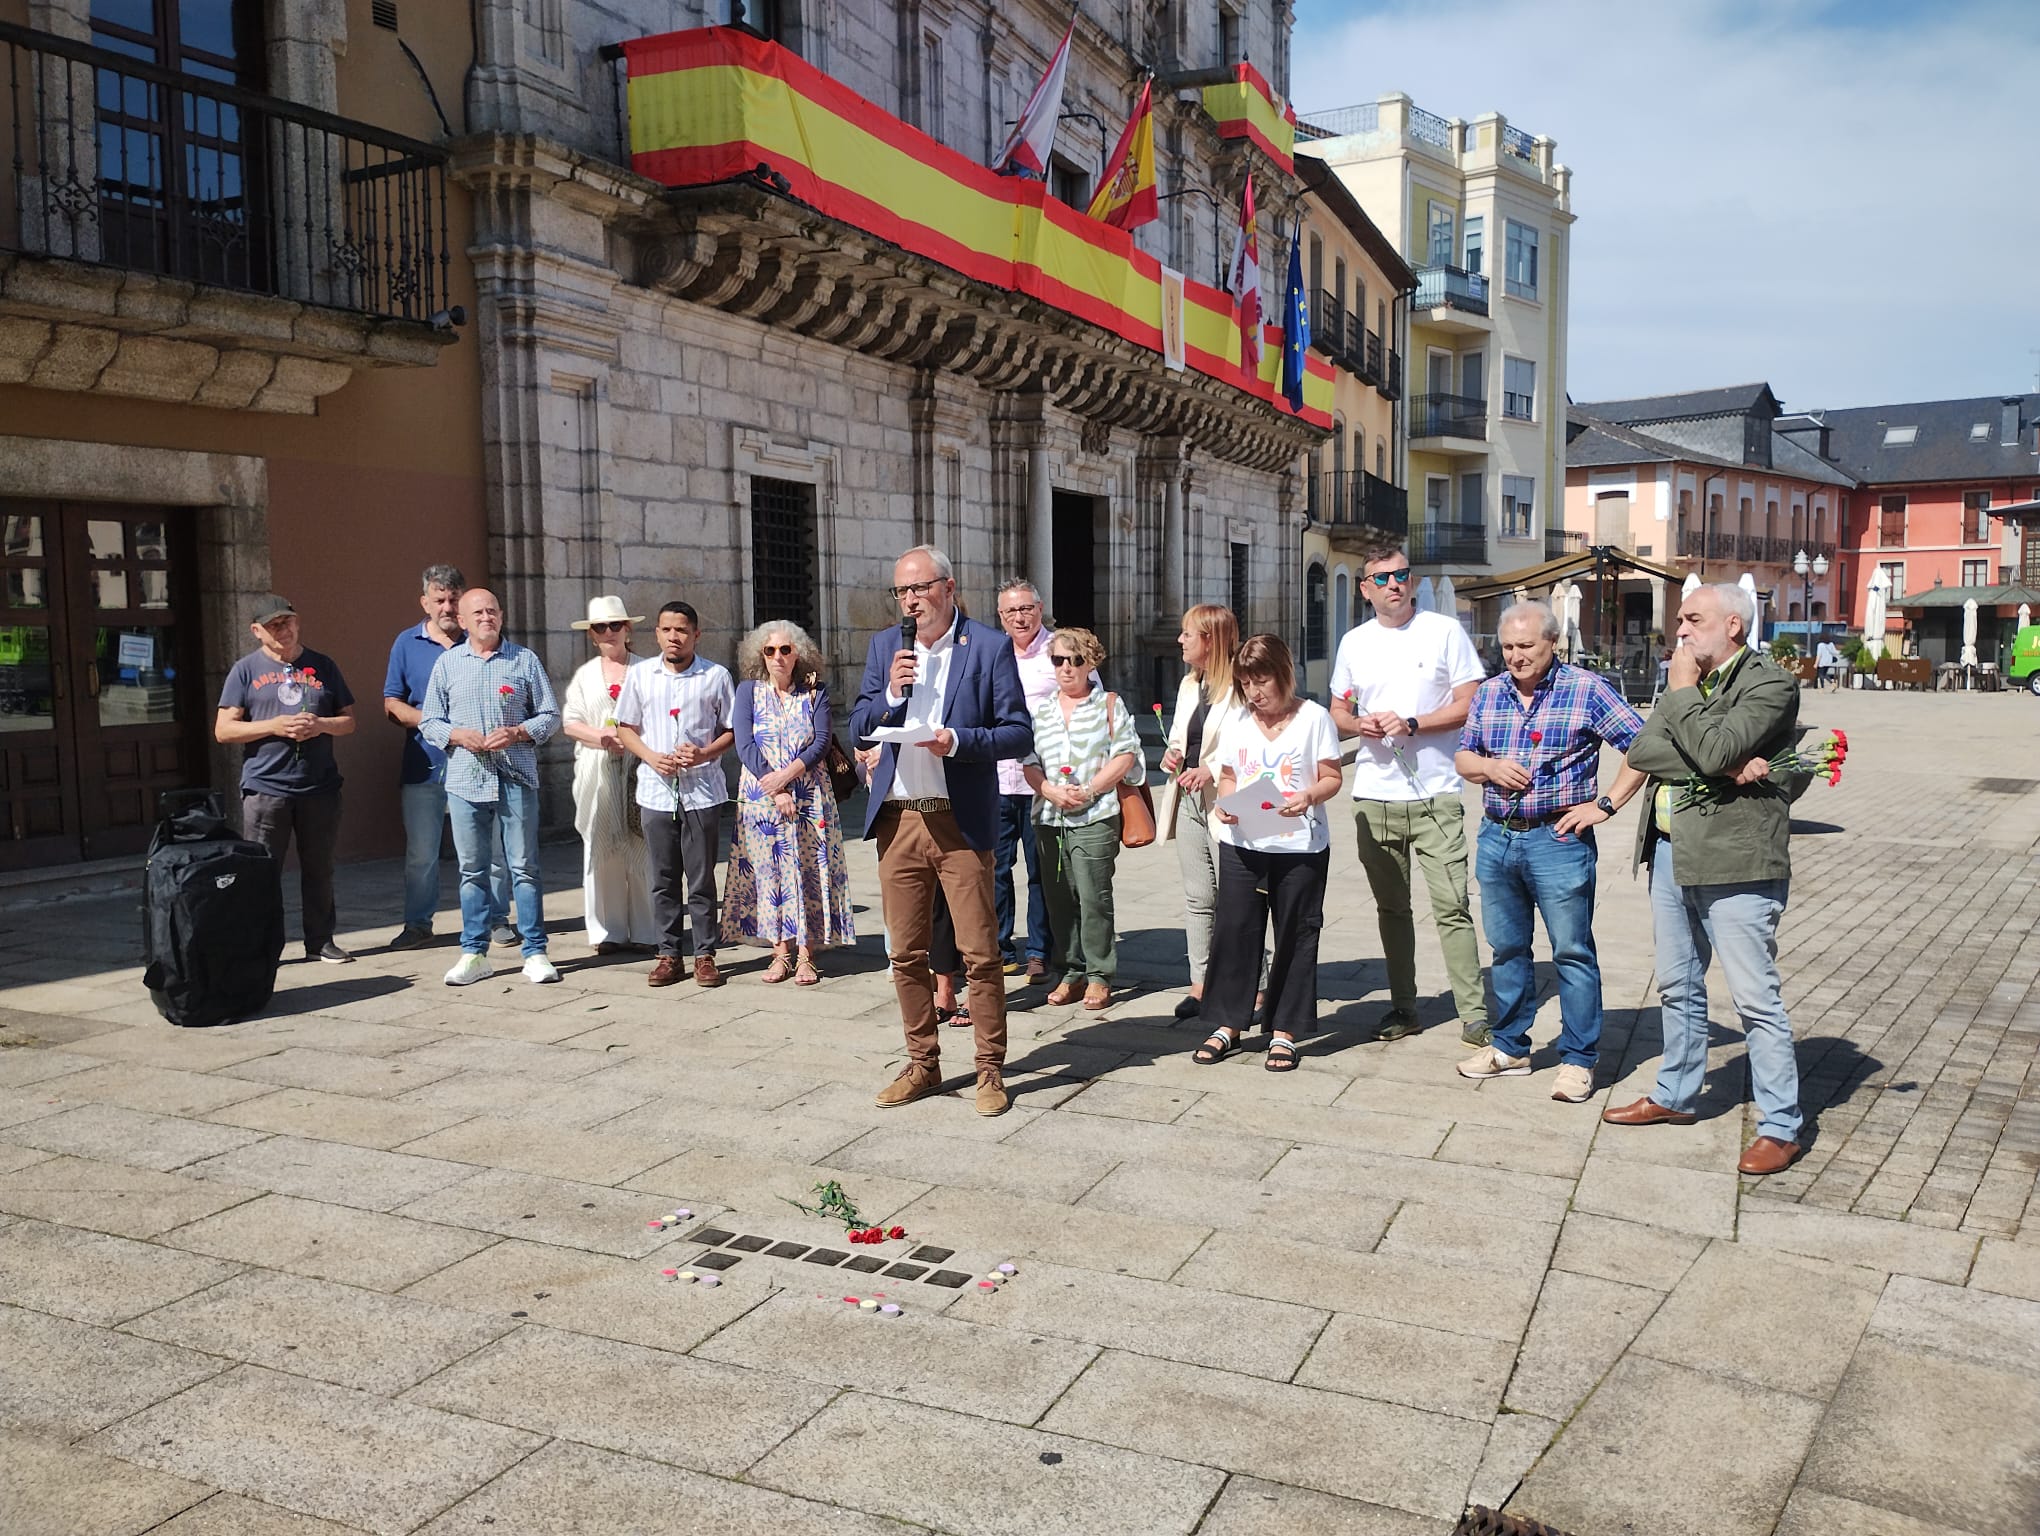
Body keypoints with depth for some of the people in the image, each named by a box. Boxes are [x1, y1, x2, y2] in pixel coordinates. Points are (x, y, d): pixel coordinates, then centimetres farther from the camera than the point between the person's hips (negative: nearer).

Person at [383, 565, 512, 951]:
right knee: (420, 852, 5)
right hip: (425, 764, 1)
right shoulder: (407, 644, 8)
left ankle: (497, 919, 13)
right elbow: (392, 704, 6)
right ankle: (417, 923, 17)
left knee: (492, 845, 2)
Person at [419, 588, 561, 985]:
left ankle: (535, 952, 7)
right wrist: (458, 735, -9)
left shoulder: (525, 660, 7)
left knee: (524, 866, 1)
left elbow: (550, 716, 6)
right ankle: (474, 953, 15)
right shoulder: (447, 663, 9)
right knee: (472, 870, 6)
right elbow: (428, 722, 10)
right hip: (465, 781, 1)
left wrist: (517, 733, -11)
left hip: (517, 779, -1)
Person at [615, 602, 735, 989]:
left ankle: (705, 954, 10)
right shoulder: (639, 675, 7)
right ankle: (669, 954, 15)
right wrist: (651, 756, -7)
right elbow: (626, 728, 11)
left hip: (702, 790, -2)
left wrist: (705, 753, -13)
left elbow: (732, 730, 5)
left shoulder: (716, 676, 2)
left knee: (702, 878, 2)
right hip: (656, 790, 2)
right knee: (663, 878, 6)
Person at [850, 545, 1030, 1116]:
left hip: (961, 819, -4)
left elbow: (1019, 734, -4)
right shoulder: (884, 647, 11)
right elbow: (859, 731, 10)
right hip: (897, 818, 4)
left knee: (980, 952, -1)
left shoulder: (989, 647, -2)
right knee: (906, 954, 10)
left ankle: (990, 1069, 12)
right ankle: (922, 1064, 24)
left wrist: (958, 740, -20)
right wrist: (891, 693, -9)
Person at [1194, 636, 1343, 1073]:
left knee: (1295, 936, 4)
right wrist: (1223, 802, -7)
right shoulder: (1239, 722, 8)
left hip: (1300, 847, -3)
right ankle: (1228, 1024, 18)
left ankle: (1284, 1032, 15)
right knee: (1232, 930, 5)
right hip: (1241, 844, 3)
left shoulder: (1313, 717, -3)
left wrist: (1309, 797, -22)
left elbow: (1332, 778, -3)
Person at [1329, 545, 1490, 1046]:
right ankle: (1403, 1008, 20)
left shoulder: (1445, 631, 0)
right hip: (1374, 797, 4)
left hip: (1435, 796, -4)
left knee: (1452, 907, -7)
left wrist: (1411, 724, -15)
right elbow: (1338, 713, 17)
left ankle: (1474, 1013, -1)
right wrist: (1360, 724, -5)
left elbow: (1469, 705, -4)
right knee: (1391, 908, 11)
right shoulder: (1354, 642, 11)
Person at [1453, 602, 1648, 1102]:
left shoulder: (1587, 689, -7)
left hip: (1558, 840, -5)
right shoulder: (1488, 694, 9)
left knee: (1572, 953, 1)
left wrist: (1605, 804, -12)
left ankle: (1578, 1060, 12)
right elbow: (1462, 758, 16)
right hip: (1497, 839, 5)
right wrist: (1488, 766, -6)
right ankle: (1510, 1047, 28)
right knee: (1506, 949, 15)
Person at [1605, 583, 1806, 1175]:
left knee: (1756, 999, -3)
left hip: (1735, 861, -8)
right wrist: (1725, 768, -15)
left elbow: (1714, 749, -24)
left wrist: (1683, 689, -10)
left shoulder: (1769, 683, -9)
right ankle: (1675, 1096, 32)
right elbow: (1641, 750, -2)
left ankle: (1780, 1127, 5)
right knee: (1678, 987, 18)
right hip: (1671, 855, 8)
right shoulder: (1685, 683, 14)